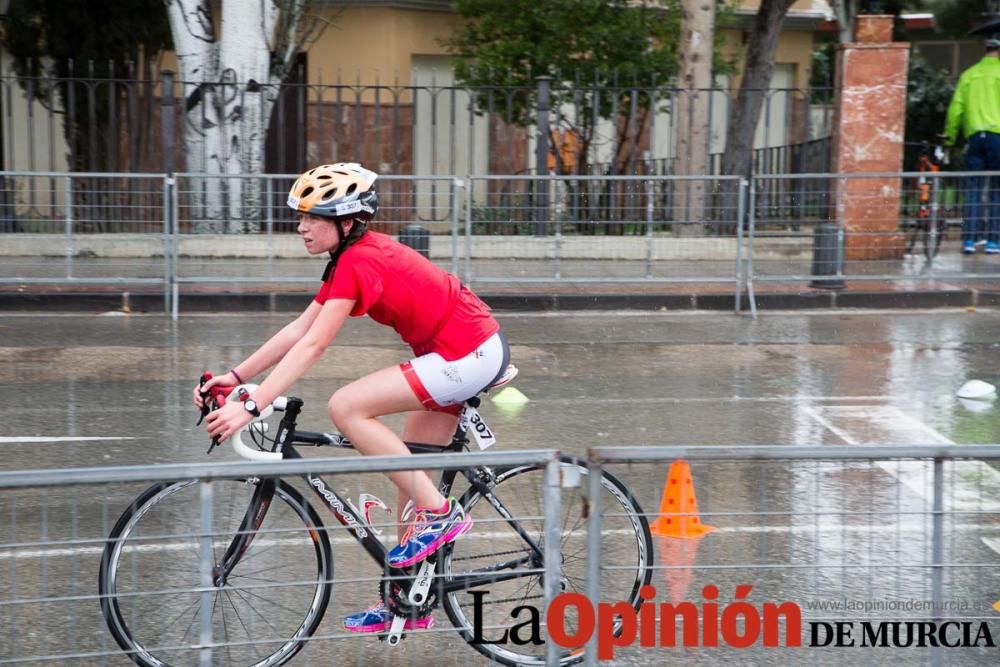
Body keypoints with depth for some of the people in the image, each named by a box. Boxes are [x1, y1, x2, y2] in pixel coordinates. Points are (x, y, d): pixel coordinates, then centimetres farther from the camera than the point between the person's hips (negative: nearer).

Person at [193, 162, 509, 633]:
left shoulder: (359, 263, -19)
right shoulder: (353, 255, 11)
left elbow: (311, 347, -25)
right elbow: (298, 329, 9)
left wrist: (250, 406, -28)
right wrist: (235, 376, 2)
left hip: (468, 355, -10)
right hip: (466, 351, 10)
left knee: (346, 407, -18)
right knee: (407, 474, 12)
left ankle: (439, 512, -11)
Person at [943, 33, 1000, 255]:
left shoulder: (969, 74, 12)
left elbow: (956, 108, 9)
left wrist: (950, 136, 18)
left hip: (974, 135, 3)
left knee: (973, 191, 4)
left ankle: (969, 240, -2)